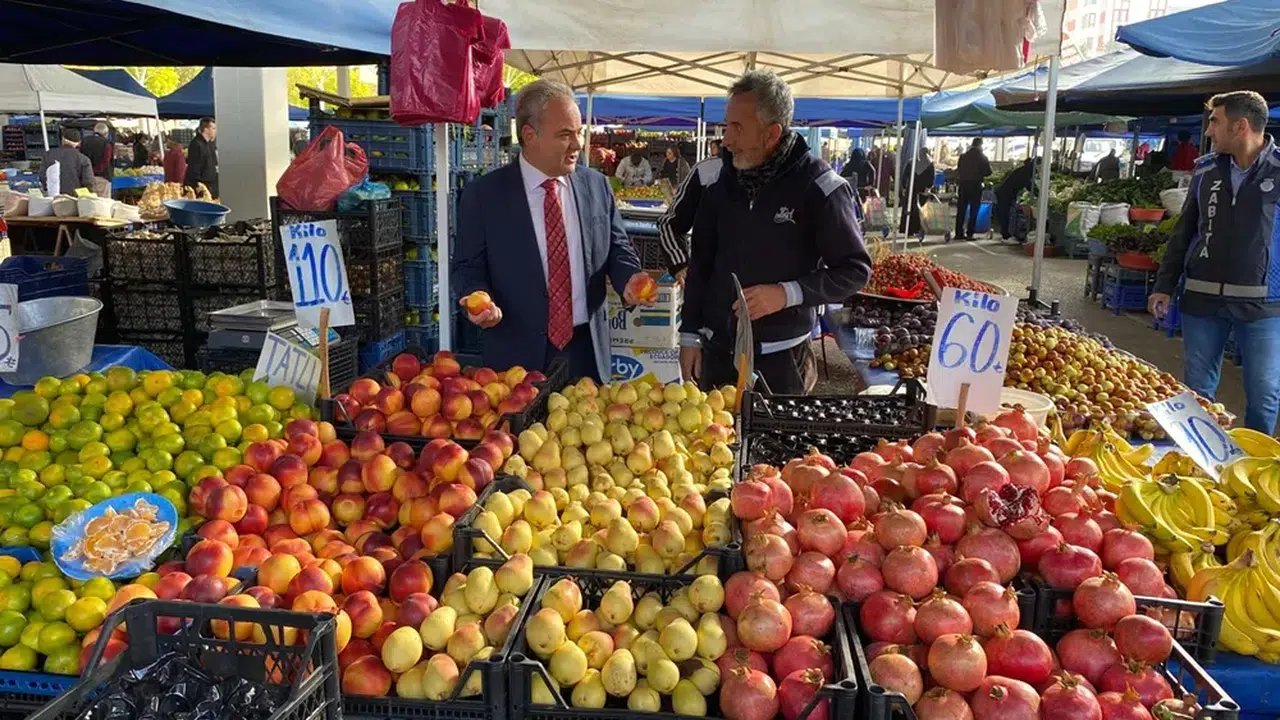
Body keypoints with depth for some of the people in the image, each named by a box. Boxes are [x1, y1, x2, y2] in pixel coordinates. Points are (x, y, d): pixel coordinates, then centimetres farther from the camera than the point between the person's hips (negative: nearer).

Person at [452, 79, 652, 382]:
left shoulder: (597, 186, 3)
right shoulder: (483, 194, -5)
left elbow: (617, 249, 10)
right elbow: (470, 265, -1)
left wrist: (629, 280, -11)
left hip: (587, 349, 3)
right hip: (518, 353, -3)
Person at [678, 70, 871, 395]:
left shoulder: (817, 186, -13)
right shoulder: (717, 178, 0)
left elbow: (856, 269, -7)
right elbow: (700, 264, 9)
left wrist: (788, 293, -20)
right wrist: (690, 335, 7)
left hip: (781, 357, -4)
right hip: (717, 349, 4)